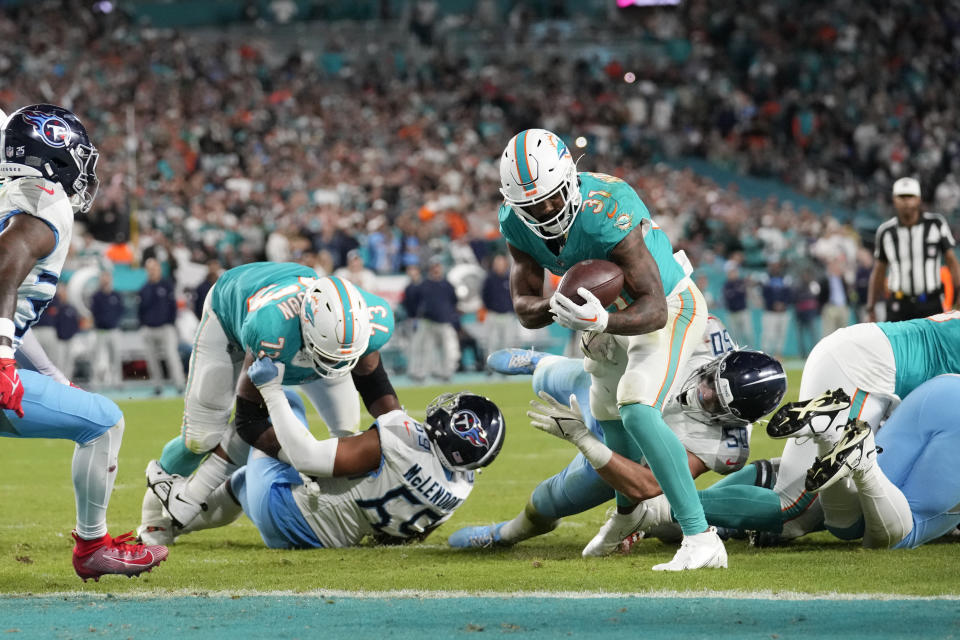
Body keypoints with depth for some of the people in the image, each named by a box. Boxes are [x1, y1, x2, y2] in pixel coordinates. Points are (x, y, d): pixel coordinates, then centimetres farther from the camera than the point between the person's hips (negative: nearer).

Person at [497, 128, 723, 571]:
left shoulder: (606, 215, -39)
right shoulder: (517, 226, -16)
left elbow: (654, 310, -40)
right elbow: (525, 309, -14)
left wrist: (603, 323, -59)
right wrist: (557, 307, -37)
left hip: (669, 307, -8)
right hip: (619, 311, 8)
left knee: (637, 411, -28)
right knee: (608, 412, 27)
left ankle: (701, 539, -29)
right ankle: (626, 516, 57)